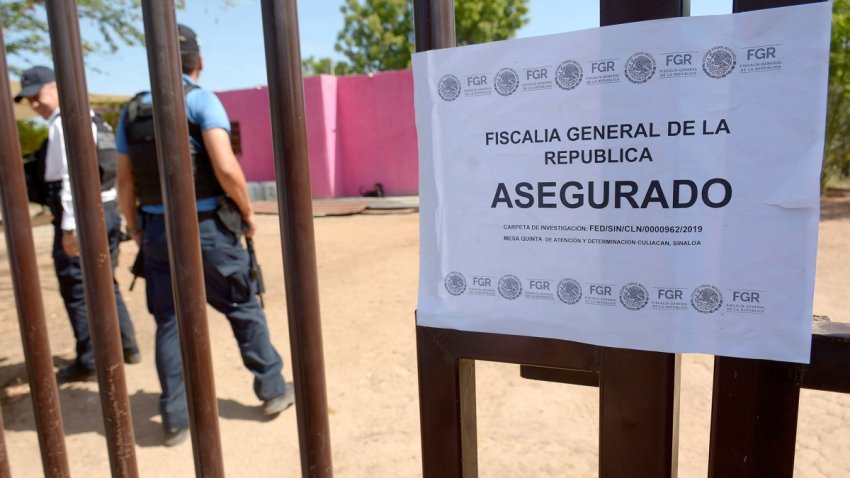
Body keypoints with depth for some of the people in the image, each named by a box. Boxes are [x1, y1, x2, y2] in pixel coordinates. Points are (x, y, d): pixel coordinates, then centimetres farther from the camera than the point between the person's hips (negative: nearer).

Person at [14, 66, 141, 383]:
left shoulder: (63, 122, -11)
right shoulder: (92, 118, 16)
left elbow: (72, 177, -20)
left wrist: (69, 226, -21)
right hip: (108, 211, 9)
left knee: (77, 290, 1)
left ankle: (88, 363, 10)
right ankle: (126, 346, 25)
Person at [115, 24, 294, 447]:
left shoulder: (132, 110, 7)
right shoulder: (201, 100, -8)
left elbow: (124, 181, 7)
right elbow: (226, 168, -20)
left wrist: (135, 228, 20)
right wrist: (248, 213, -6)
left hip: (157, 231, 4)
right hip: (208, 229, -4)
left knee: (169, 322, 12)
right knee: (244, 310, 11)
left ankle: (175, 418, 18)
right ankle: (273, 389, 23)